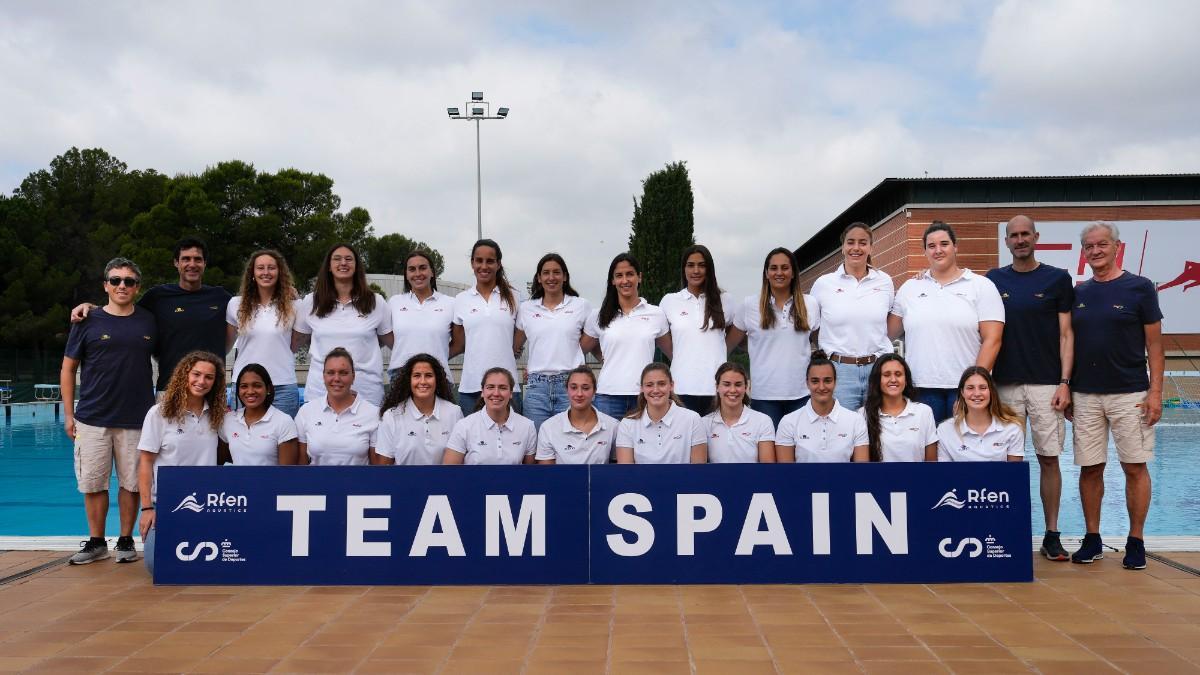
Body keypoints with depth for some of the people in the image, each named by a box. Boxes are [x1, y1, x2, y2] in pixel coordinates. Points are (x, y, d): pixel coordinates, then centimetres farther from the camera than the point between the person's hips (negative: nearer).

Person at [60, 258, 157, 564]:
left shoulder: (149, 322, 6)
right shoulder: (89, 321, 2)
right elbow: (68, 369, 7)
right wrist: (68, 414, 2)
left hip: (136, 419, 1)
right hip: (92, 419, 0)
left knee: (131, 483, 5)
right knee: (93, 483, 5)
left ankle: (126, 541, 18)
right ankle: (96, 542, 18)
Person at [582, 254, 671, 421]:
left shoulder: (657, 314, 7)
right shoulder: (598, 316, 7)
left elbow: (672, 353, 17)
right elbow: (582, 349, 17)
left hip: (645, 395, 0)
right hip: (608, 395, 0)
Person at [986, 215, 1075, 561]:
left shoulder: (1058, 279, 4)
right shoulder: (993, 280, 8)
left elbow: (1066, 334, 1)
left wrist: (1065, 382, -7)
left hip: (1046, 384, -1)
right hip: (1005, 384, 1)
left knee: (1049, 459, 2)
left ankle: (1051, 535, 11)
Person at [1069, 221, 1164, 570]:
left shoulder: (1140, 288, -1)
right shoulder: (1077, 293, 9)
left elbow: (1154, 344, -2)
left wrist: (1155, 391, -8)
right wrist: (1065, 388, 7)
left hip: (1130, 393, -3)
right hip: (1085, 395, 3)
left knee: (1135, 466, 1)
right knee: (1090, 468, 6)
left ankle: (1135, 542, 12)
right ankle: (1092, 539, 17)